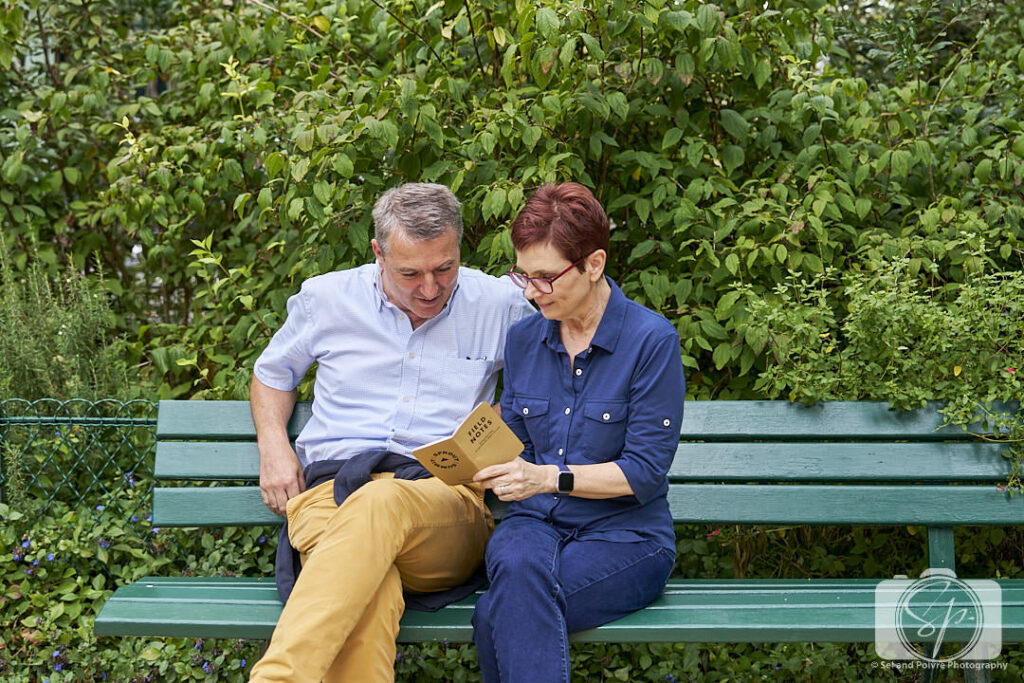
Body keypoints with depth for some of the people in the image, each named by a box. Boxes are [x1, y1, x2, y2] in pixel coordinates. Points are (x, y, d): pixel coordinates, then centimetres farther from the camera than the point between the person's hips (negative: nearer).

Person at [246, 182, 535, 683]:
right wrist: (273, 446, 10)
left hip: (446, 497, 0)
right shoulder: (327, 298, 14)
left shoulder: (500, 305, 12)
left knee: (379, 503, -42)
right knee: (369, 590, -40)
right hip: (331, 487, 1)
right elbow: (272, 373, 30)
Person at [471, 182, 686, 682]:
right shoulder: (523, 339, 10)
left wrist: (550, 477, -19)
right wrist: (483, 463, -9)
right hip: (535, 523, 4)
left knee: (498, 616, -32)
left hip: (624, 533, -4)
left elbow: (645, 472, -9)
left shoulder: (651, 340, -7)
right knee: (518, 567, -35)